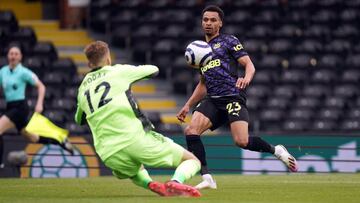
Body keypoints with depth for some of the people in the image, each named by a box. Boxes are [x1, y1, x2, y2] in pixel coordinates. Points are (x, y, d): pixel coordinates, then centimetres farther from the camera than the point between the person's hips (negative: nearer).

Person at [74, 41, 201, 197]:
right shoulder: (118, 72, 8)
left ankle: (149, 184, 4)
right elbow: (153, 70, 23)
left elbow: (79, 120, 37)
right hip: (135, 139, -4)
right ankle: (176, 182, -27)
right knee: (192, 160, 7)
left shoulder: (82, 89, 18)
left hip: (109, 155, 4)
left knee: (135, 172, 40)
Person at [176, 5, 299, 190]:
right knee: (191, 130, -20)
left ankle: (276, 150, 6)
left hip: (233, 96, -6)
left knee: (241, 141, -23)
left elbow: (249, 65, -3)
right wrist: (188, 105, 25)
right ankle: (207, 179, -18)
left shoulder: (228, 41, 7)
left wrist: (247, 78, -26)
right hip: (212, 100, 6)